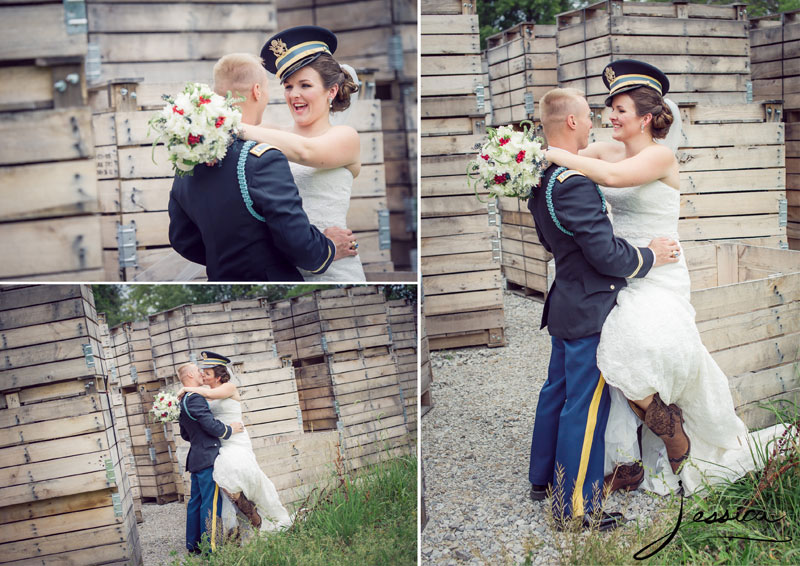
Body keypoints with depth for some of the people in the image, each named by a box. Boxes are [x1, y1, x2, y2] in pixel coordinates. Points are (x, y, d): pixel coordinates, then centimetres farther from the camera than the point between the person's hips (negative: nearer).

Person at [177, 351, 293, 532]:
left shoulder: (229, 388, -5)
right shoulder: (206, 395, 14)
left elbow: (209, 393, -21)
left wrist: (186, 389, -11)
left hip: (236, 442, -6)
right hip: (218, 445, 6)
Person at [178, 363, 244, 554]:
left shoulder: (183, 401, 16)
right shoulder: (195, 398, -16)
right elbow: (210, 424, -21)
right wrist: (229, 429, -6)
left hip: (196, 459, 10)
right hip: (207, 458, -10)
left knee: (196, 501, 15)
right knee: (210, 503, -7)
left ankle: (193, 545, 22)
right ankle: (210, 548, -5)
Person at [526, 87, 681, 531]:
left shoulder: (543, 181, 6)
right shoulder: (574, 183, -26)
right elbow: (606, 255, -23)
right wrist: (651, 256, -9)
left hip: (565, 306, 10)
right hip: (589, 311, -10)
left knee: (557, 392, 21)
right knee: (585, 409, 0)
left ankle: (543, 479, 36)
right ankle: (575, 507, 11)